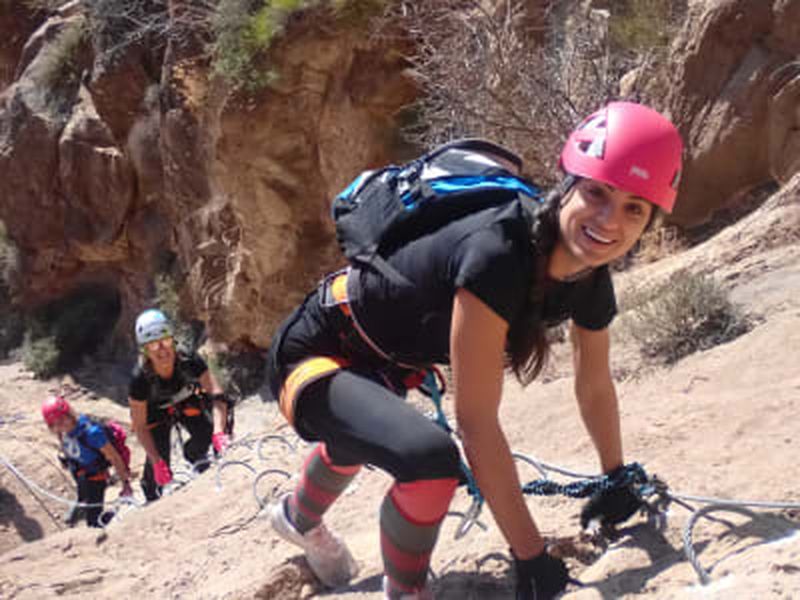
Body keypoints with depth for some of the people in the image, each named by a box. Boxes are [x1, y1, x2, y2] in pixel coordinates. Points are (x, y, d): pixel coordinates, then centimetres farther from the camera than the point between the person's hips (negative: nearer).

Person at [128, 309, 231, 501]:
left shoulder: (189, 360, -35)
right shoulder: (140, 378, -36)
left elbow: (217, 395, -35)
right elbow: (140, 427, -27)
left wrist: (219, 433, -50)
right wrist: (157, 462, -32)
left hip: (186, 401, 2)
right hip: (156, 410, -1)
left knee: (206, 433, -22)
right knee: (159, 463, -11)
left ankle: (192, 454, 15)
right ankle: (151, 494, 24)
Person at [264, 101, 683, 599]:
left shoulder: (592, 282, -14)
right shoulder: (496, 254, -38)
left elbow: (595, 387, 5)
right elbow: (477, 422, -37)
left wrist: (618, 482, 17)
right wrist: (531, 556, -32)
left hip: (380, 362, 9)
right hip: (313, 357, -8)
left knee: (359, 441, 38)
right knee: (430, 457, -34)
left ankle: (299, 519, 74)